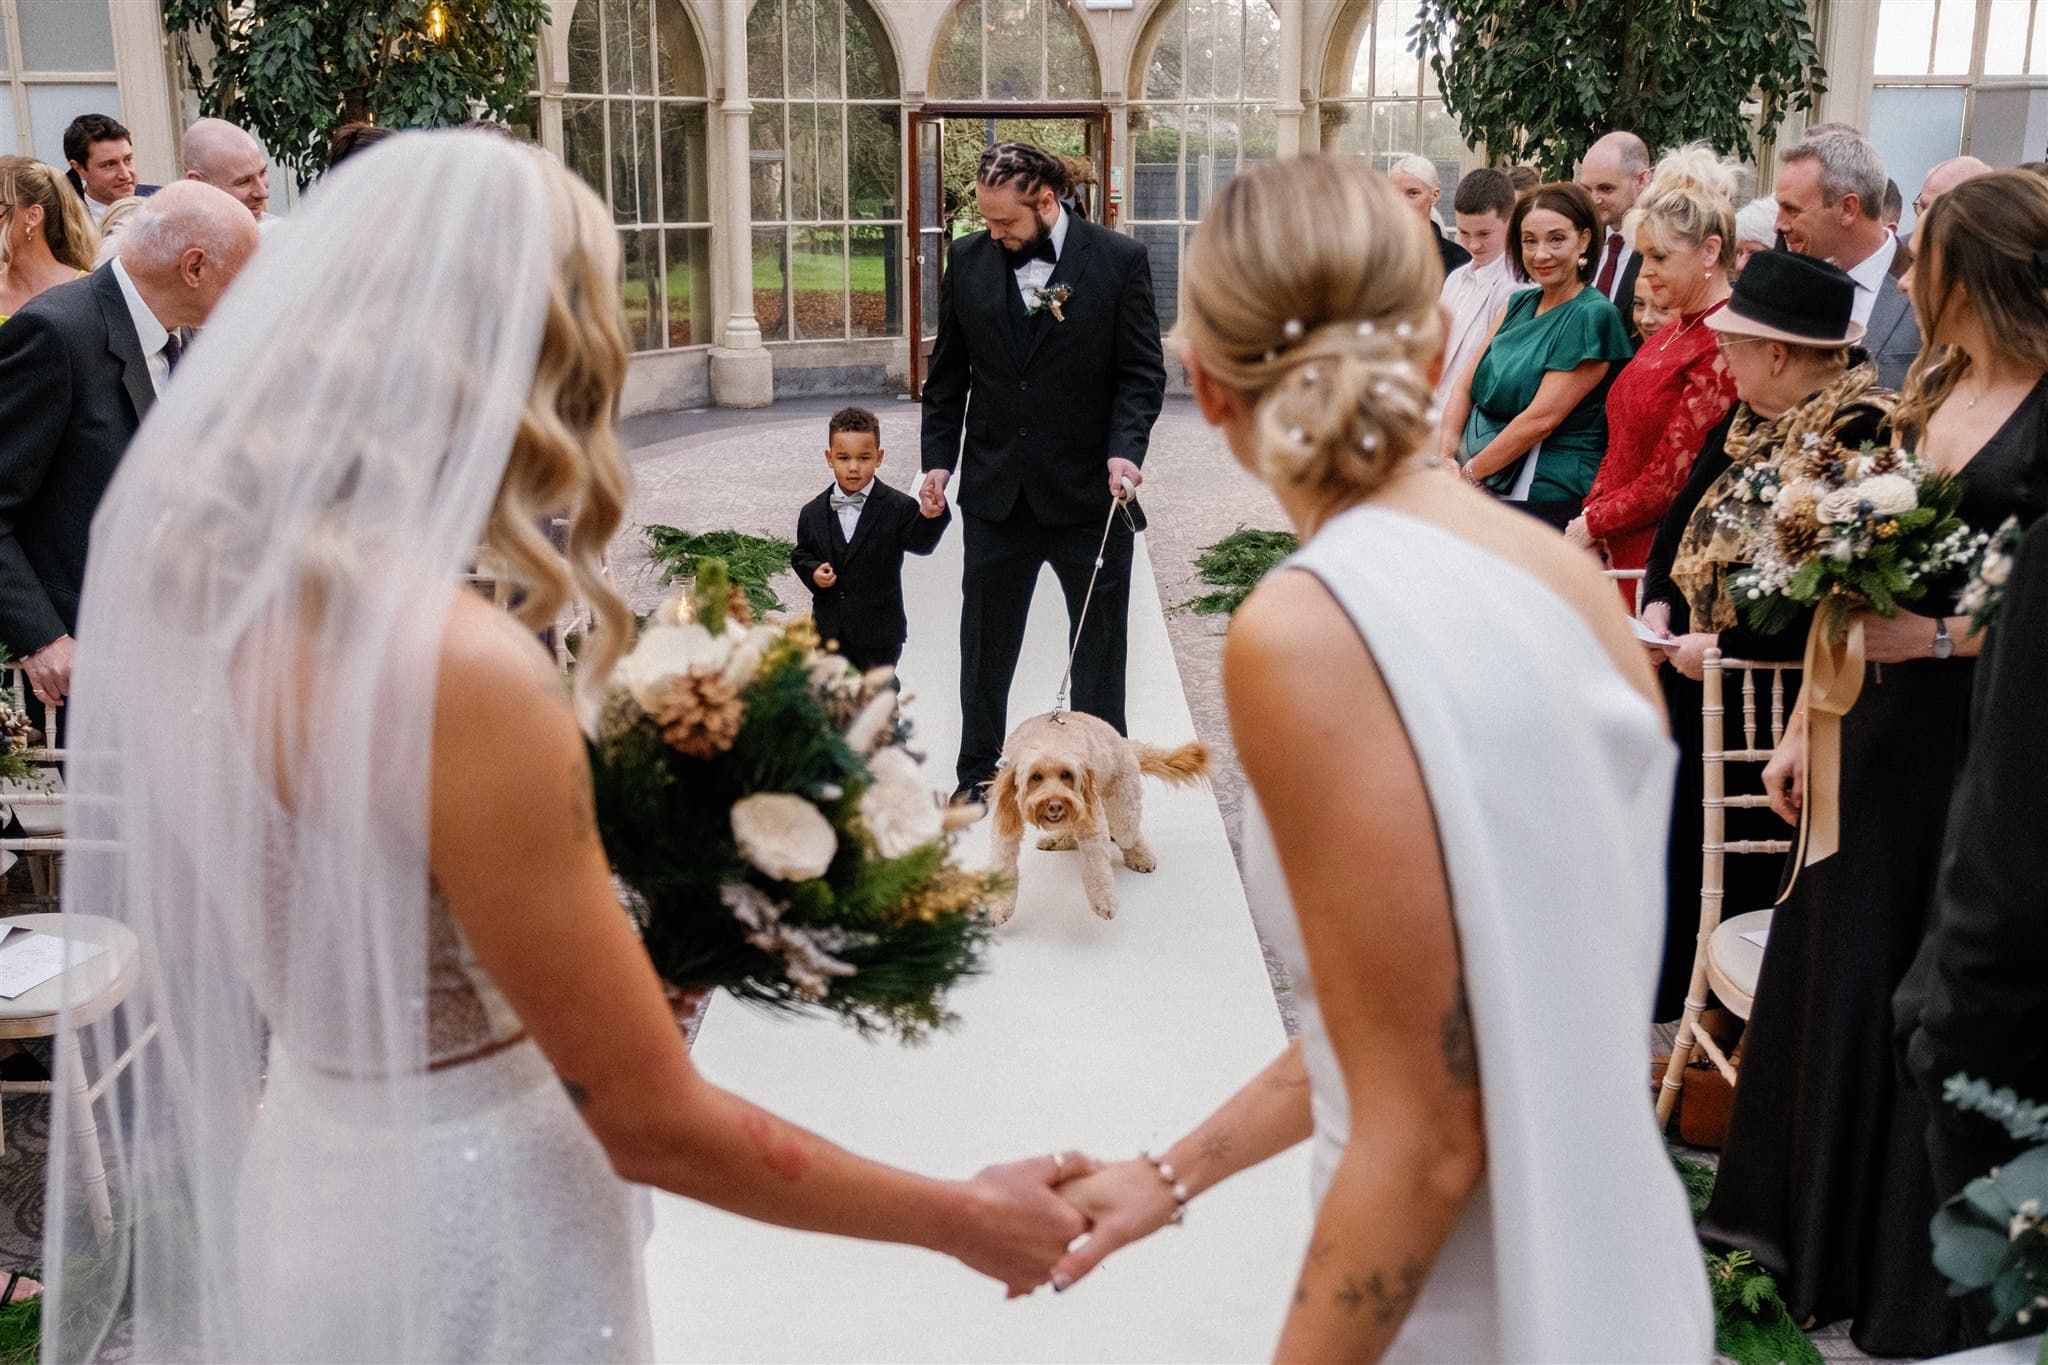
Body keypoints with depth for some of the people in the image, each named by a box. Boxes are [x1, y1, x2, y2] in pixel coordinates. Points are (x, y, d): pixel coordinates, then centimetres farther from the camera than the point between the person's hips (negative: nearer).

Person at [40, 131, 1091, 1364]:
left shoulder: (185, 560, -5)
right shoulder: (459, 669, -29)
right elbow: (656, 1126, -22)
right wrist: (966, 1220, -9)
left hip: (285, 1166, 8)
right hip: (459, 1229, -7)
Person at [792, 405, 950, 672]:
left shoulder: (898, 508, -8)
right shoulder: (813, 513, 2)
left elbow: (920, 543, -21)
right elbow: (801, 554, 13)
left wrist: (930, 515, -42)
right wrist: (813, 572, -10)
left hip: (879, 635, -3)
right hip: (829, 632, 3)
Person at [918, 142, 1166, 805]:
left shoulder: (1120, 259, -6)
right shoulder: (967, 259, 3)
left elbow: (1143, 370, -5)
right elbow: (948, 371, 10)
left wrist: (1126, 447, -19)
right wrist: (939, 458, 4)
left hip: (1090, 489, -2)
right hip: (996, 490, 3)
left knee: (1099, 644, 7)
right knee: (986, 639, 13)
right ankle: (978, 771, 28)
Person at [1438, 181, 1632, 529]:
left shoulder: (1592, 317, -9)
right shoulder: (1520, 304, 14)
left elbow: (1541, 419, -15)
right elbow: (1466, 383, 9)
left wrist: (1469, 473, -10)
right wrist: (1445, 452, -7)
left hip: (1545, 496, -7)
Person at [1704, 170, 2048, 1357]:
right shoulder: (1928, 391, 10)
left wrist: (1944, 637, -20)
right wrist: (1808, 721, 9)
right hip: (1882, 723, 7)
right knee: (1839, 965, 13)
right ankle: (1816, 1235, 33)